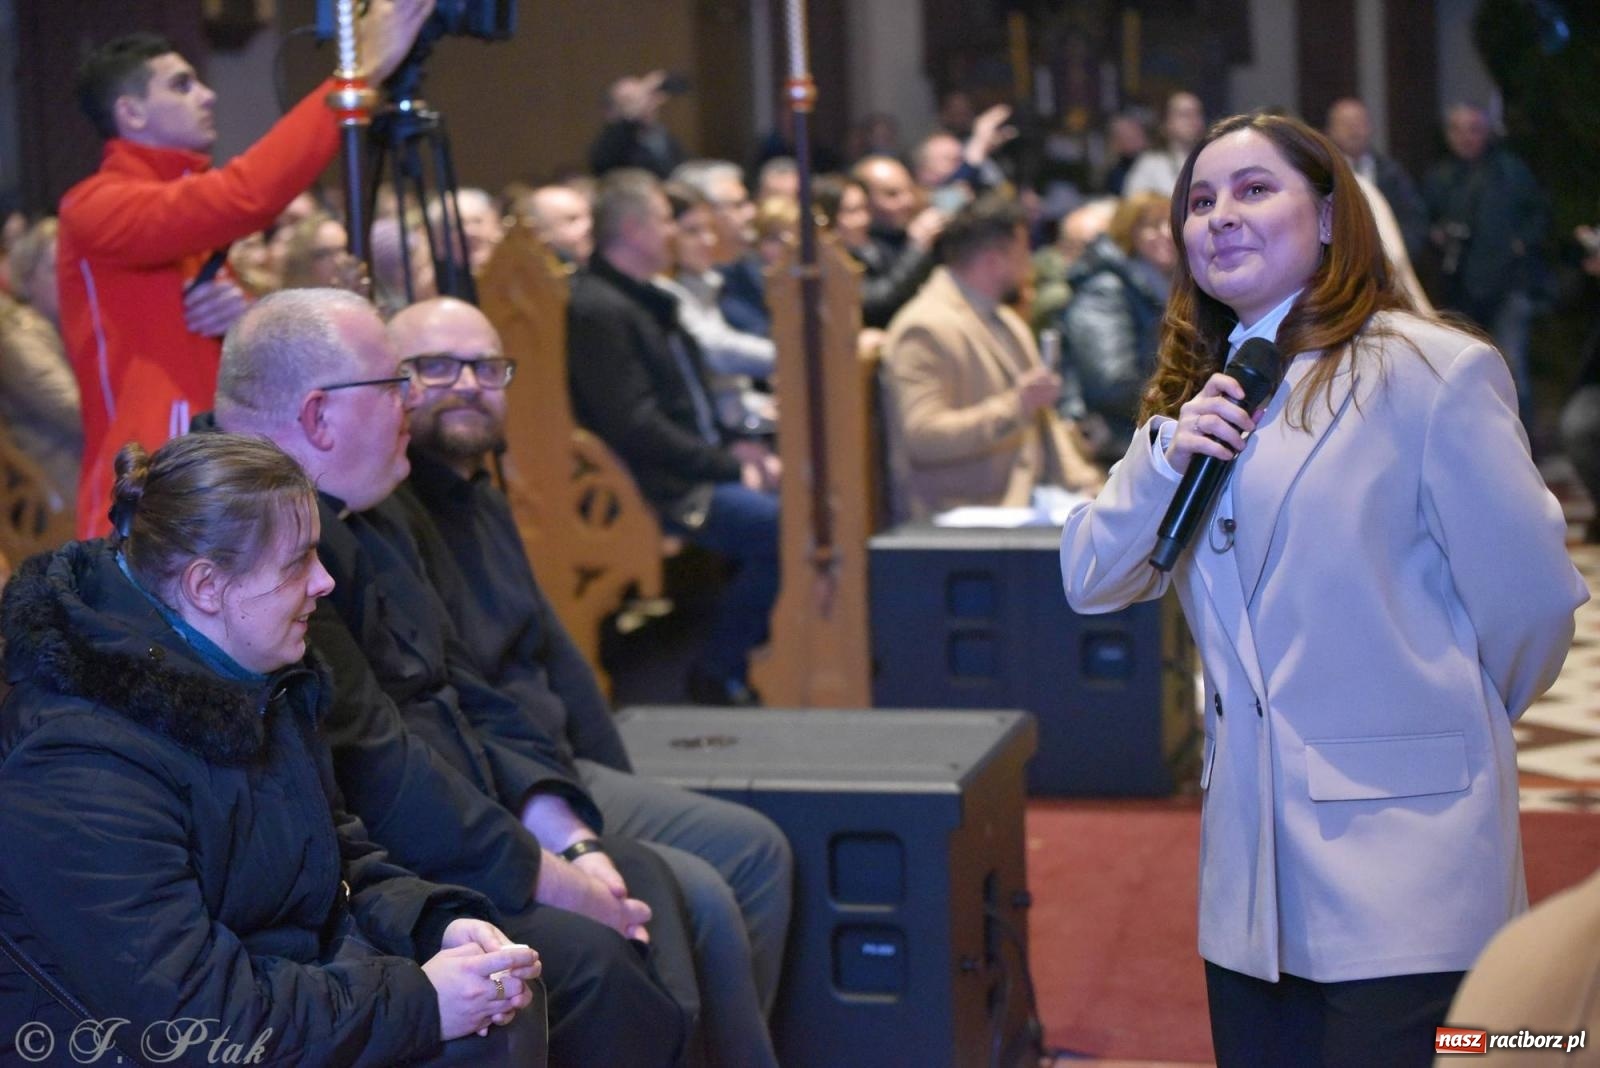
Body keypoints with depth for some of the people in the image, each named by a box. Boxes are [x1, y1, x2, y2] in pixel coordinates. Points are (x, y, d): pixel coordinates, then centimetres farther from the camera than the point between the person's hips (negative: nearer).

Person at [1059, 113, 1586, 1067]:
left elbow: (1530, 598, -10)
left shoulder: (1432, 369, -12)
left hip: (1400, 851, -6)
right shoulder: (1201, 391, 12)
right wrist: (1162, 456, -10)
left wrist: (1449, 722, 8)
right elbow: (1093, 583, 7)